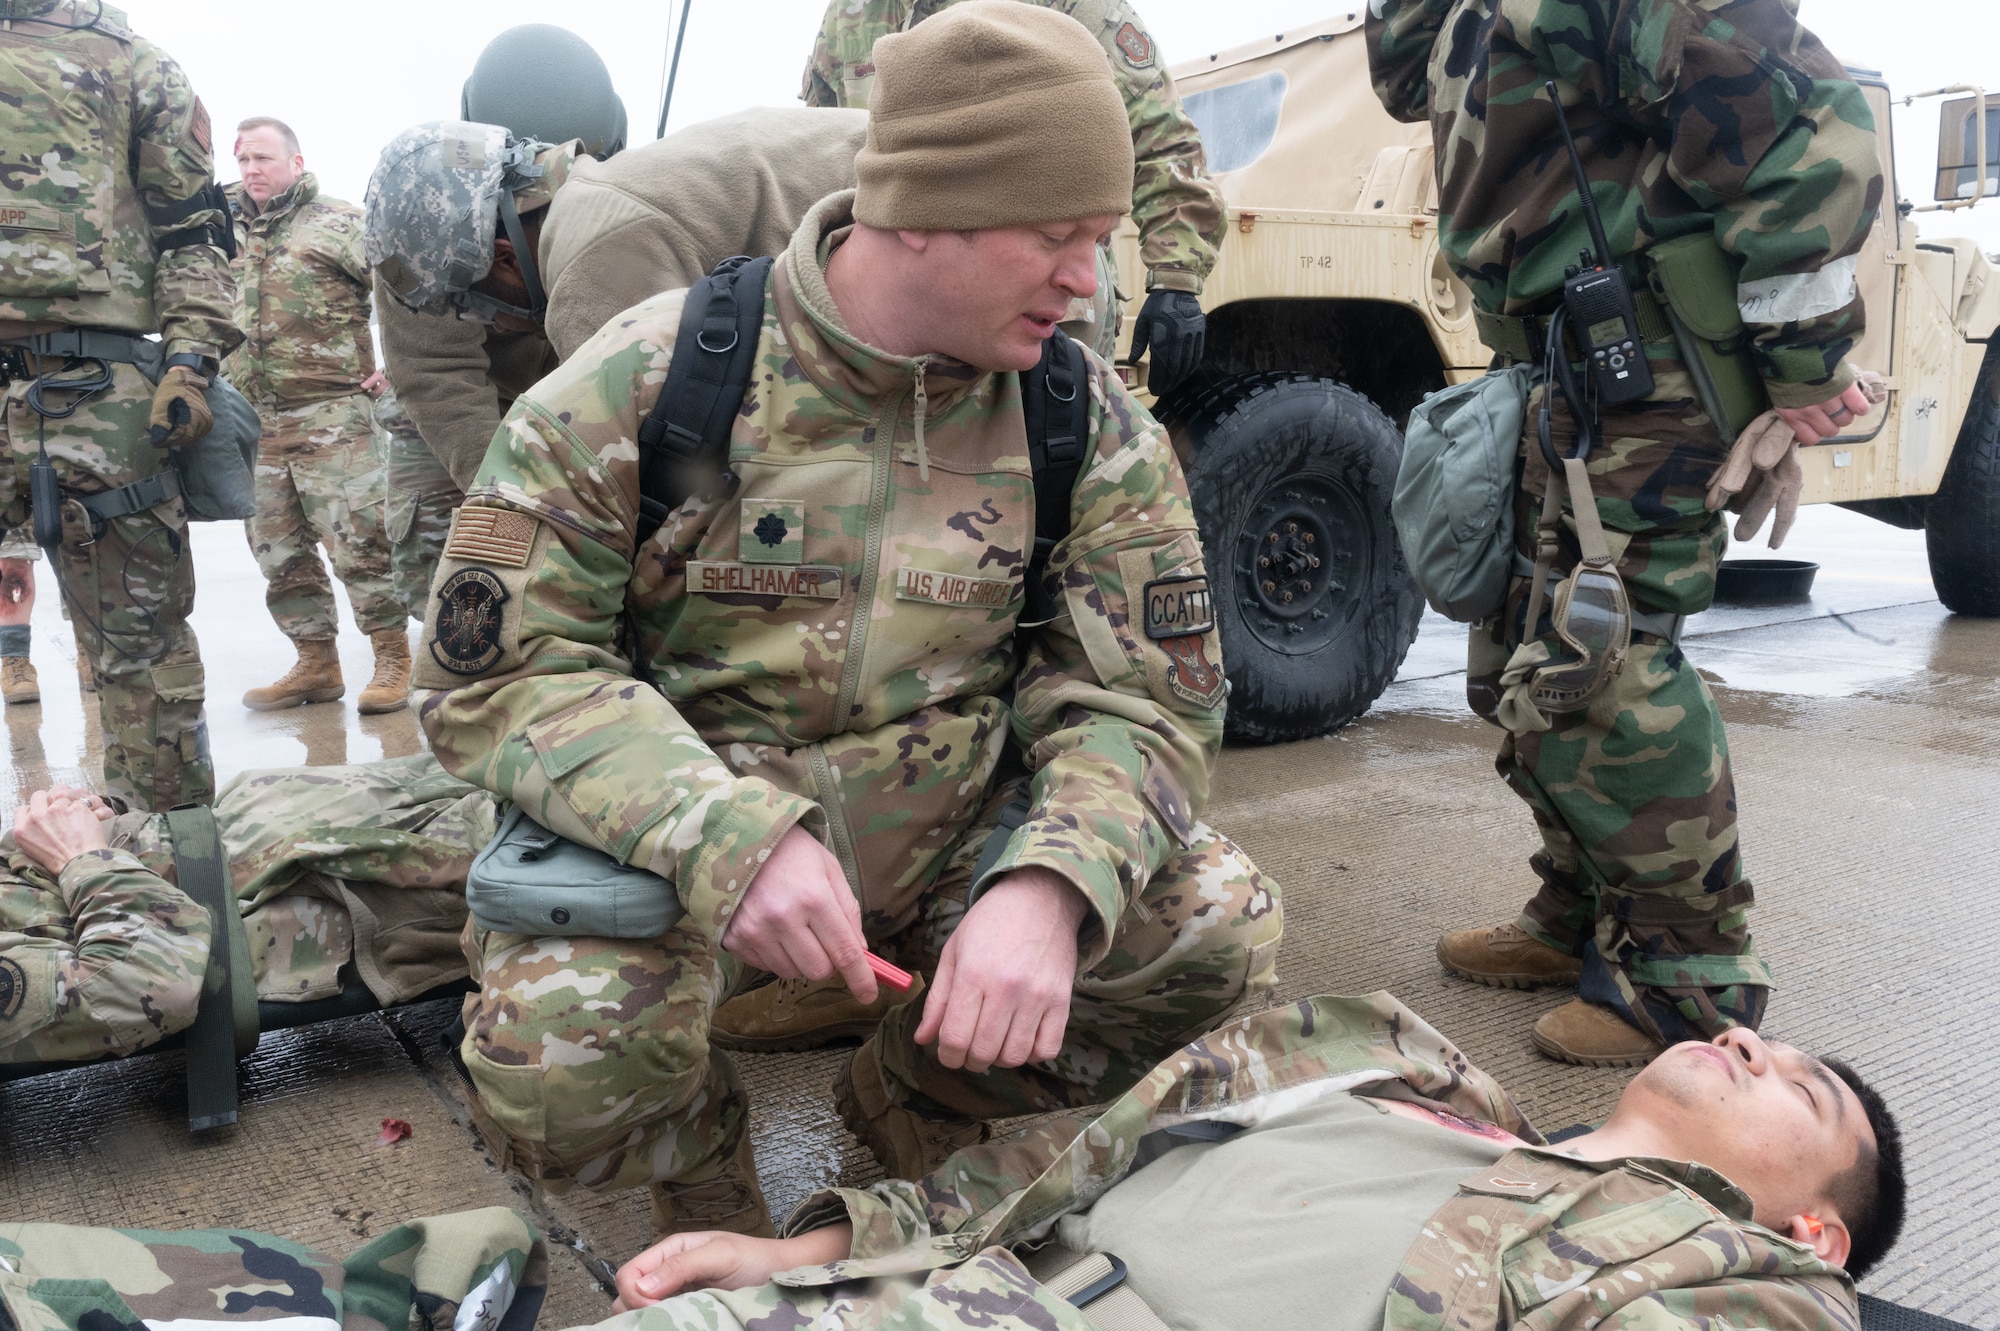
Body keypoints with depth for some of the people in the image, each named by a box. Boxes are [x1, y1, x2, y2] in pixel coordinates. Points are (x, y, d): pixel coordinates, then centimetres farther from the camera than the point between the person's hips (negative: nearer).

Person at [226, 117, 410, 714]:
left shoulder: (339, 223, 0)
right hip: (252, 418, 6)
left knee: (359, 539, -9)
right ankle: (316, 664, 18)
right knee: (279, 552, 8)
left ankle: (393, 659, 0)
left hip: (330, 412, -6)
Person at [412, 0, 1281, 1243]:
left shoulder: (1090, 425, -6)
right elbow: (493, 674, -14)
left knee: (1222, 928, -17)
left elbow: (1152, 698, -7)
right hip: (673, 834, -2)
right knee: (552, 1075, -30)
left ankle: (911, 1103, 11)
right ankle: (700, 1156, 10)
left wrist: (1048, 882, -29)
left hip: (947, 828, 3)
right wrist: (726, 838, -31)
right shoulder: (646, 382, -14)